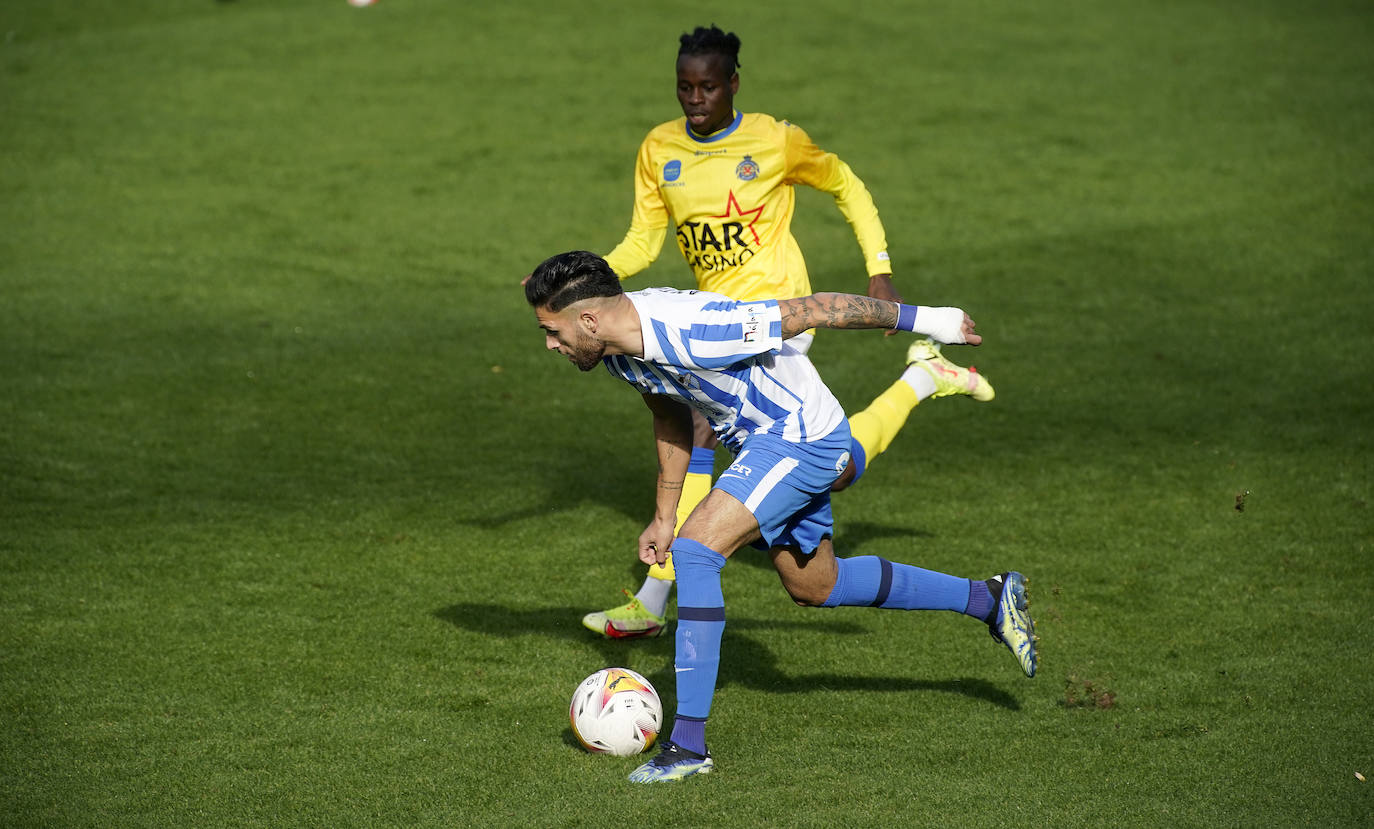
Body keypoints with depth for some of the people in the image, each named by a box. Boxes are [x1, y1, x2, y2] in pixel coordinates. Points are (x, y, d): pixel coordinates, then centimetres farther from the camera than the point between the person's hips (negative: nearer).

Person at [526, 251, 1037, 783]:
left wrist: (924, 319, -17)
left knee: (695, 550, -22)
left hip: (800, 437, -10)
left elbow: (810, 311, -25)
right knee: (813, 589, 22)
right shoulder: (618, 348, -6)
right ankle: (989, 599, 37)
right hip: (760, 442, 10)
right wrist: (663, 516, 15)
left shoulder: (691, 331, -33)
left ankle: (688, 744, -21)